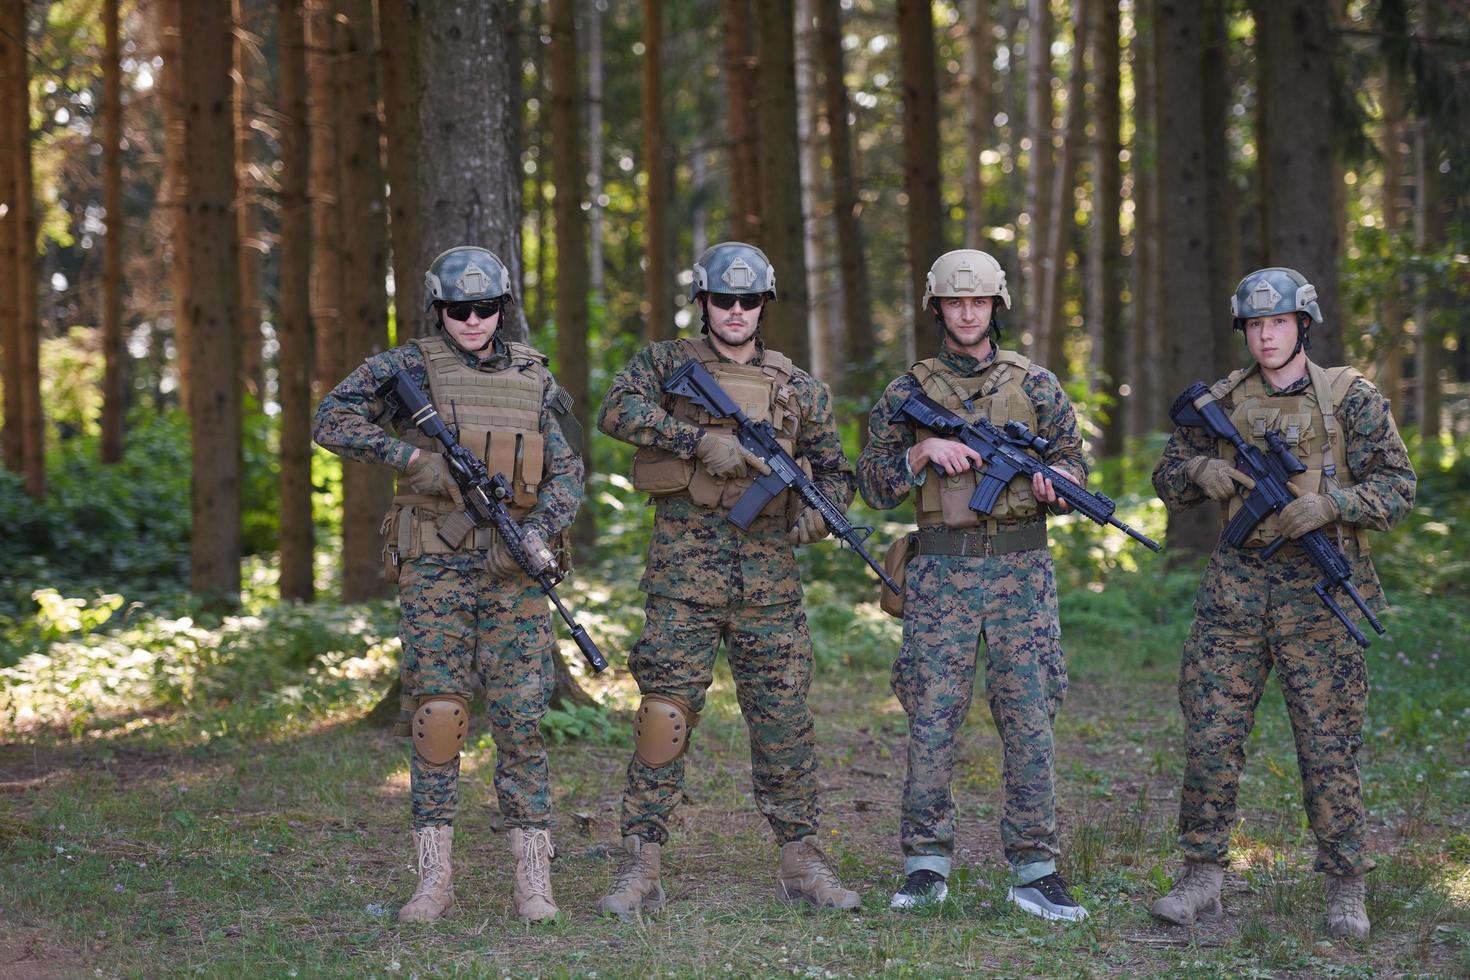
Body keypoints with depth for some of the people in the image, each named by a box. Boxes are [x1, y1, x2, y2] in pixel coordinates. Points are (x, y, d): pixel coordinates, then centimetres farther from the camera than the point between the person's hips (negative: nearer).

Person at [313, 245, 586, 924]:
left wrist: (535, 534, -12)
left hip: (512, 569, 2)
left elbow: (567, 474, 7)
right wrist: (412, 455, -18)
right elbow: (332, 421, -8)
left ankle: (533, 878, 4)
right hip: (434, 569, -2)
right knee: (436, 717, -3)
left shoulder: (535, 380, 9)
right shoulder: (409, 368, 1)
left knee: (520, 721, -1)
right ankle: (434, 878, 3)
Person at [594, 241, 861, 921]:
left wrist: (819, 509, -5)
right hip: (685, 565, -3)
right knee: (666, 711, -5)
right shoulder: (666, 362, 6)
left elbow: (835, 471, 17)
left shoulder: (798, 387, 13)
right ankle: (641, 869, -2)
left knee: (784, 717, 5)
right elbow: (618, 411, -13)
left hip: (768, 567, 3)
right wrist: (702, 440, -22)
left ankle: (801, 862, 14)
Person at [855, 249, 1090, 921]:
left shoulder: (1035, 385, 7)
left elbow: (1075, 463, 9)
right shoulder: (908, 392, 7)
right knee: (931, 720, 0)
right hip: (941, 574, 0)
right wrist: (923, 450, -11)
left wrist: (1054, 479, -14)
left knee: (1029, 720, -1)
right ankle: (926, 865, 9)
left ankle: (1034, 871, 3)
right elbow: (875, 485, 6)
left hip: (1020, 569, 0)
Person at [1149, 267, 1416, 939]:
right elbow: (1167, 480, 16)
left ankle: (1346, 890, 9)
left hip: (1318, 588, -3)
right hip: (1236, 584, 3)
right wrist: (1201, 471, -7)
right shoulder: (1223, 402, 9)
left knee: (1329, 743, -1)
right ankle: (1202, 878, 9)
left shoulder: (1350, 399, 0)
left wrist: (1329, 504, -19)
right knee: (1210, 733, 0)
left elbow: (1397, 487, -3)